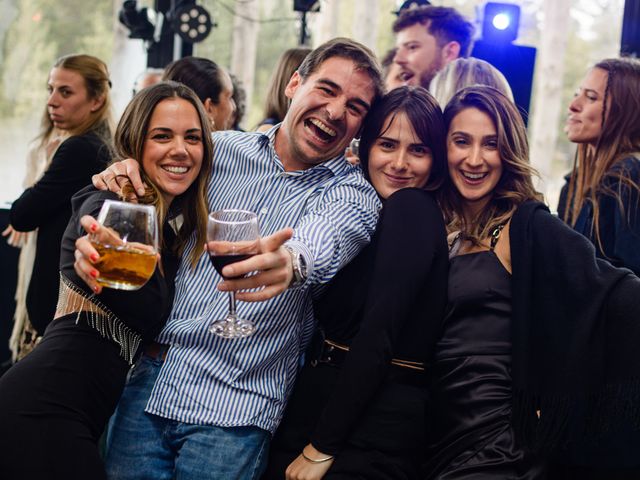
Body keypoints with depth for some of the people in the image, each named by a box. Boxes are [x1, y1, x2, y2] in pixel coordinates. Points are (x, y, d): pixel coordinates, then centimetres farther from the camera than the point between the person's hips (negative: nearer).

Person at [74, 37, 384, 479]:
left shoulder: (353, 195, -4)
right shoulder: (222, 149, 5)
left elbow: (322, 243, -28)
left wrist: (289, 262, -52)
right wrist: (126, 173, -3)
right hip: (149, 381, 3)